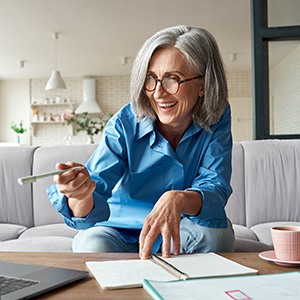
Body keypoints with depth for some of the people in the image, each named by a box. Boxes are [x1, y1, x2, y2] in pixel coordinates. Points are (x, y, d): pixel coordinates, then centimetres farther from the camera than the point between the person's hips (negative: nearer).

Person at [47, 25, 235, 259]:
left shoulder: (216, 119, -14)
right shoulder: (125, 124, -20)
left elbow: (215, 190, -24)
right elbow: (91, 212, -27)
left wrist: (178, 199, -47)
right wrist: (82, 195, -52)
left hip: (178, 232, 2)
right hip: (121, 230, -1)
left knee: (217, 230, -28)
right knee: (93, 244, -31)